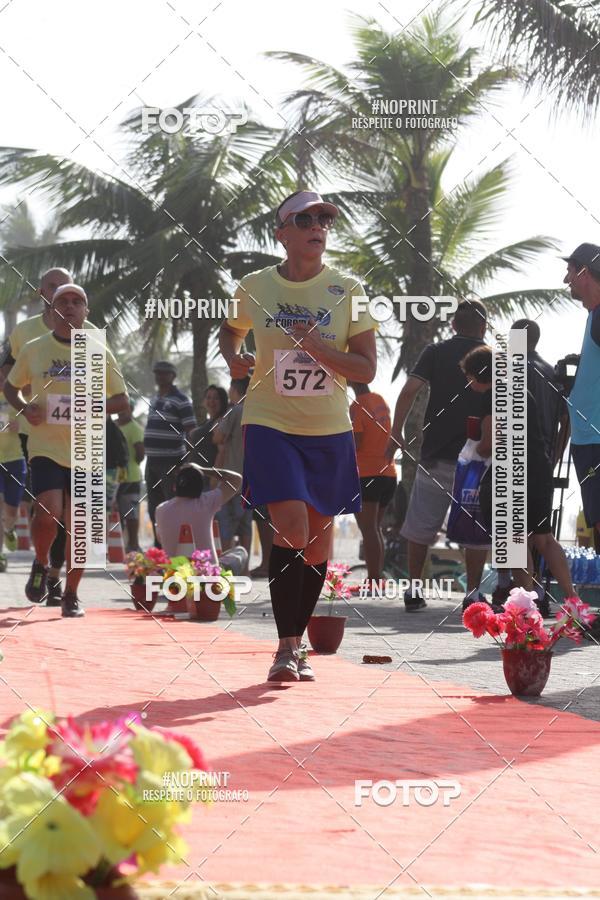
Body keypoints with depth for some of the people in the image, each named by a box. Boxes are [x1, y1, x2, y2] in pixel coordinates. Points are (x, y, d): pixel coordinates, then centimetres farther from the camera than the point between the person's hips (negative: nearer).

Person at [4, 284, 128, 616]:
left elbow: (121, 398, 9)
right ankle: (40, 564, 11)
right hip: (45, 447, -1)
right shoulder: (34, 349, 3)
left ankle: (71, 595, 16)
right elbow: (10, 386, 16)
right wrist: (24, 408, -6)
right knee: (48, 513, -20)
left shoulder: (99, 354, 3)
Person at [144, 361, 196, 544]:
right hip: (152, 460, 8)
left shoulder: (180, 400, -7)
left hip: (171, 461, -8)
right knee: (154, 507, 12)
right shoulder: (154, 400, 17)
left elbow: (190, 431, -11)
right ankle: (158, 545, 21)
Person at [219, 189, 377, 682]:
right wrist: (233, 357, -1)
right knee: (291, 527, -17)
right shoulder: (254, 287, 0)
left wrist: (318, 348, -20)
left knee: (319, 539, 8)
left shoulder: (349, 290, -2)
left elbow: (366, 369, -5)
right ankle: (286, 646, -11)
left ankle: (299, 641, 24)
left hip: (330, 430, 2)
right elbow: (230, 330, 21)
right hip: (270, 424, -2)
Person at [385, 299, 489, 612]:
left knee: (421, 526, 10)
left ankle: (414, 589, 9)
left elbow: (409, 390, -7)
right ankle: (473, 592, 1)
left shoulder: (435, 352, 4)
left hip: (436, 455, 1)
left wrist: (396, 434, -2)